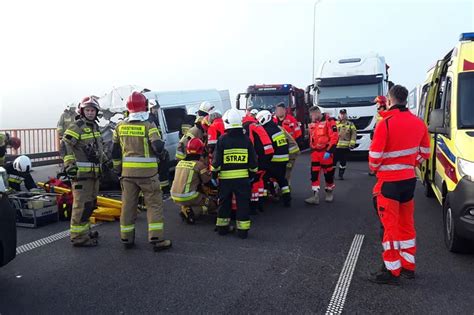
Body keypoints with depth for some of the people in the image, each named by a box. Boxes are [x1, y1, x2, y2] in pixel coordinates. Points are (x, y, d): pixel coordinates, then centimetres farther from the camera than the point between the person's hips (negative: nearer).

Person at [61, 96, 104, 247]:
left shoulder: (95, 126, 17)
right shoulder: (76, 126, -11)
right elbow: (65, 145, -20)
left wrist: (105, 160, 33)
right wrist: (69, 164, -29)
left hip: (94, 172, 9)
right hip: (81, 172, -9)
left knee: (90, 203, 17)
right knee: (82, 204, -8)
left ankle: (84, 230, 31)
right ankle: (78, 237, -1)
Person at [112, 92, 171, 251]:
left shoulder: (120, 126, 6)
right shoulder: (148, 126, -10)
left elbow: (115, 151, 11)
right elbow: (158, 147, -19)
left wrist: (118, 169, 20)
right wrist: (161, 143, 4)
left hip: (127, 172, 5)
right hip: (147, 172, -4)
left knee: (128, 204, 12)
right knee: (154, 204, 3)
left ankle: (127, 238, 20)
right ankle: (156, 239, 0)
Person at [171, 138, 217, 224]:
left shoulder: (180, 163, 10)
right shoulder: (200, 164, -9)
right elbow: (208, 181, -3)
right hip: (188, 197, -7)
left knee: (201, 194, 31)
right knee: (212, 204, 7)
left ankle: (185, 208, 10)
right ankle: (191, 212, -12)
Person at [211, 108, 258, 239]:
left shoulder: (222, 140, -7)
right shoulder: (246, 139, -1)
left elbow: (216, 160, -7)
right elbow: (253, 160, 4)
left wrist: (214, 175, 4)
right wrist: (252, 174, 17)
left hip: (225, 178, -1)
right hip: (243, 178, 1)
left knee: (224, 203, 14)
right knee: (243, 204, 7)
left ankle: (222, 227, 24)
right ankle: (243, 230, 9)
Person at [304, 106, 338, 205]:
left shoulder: (329, 121, -12)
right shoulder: (312, 123, 12)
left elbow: (334, 137, -17)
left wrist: (329, 151, -21)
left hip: (325, 152, -6)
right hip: (315, 152, 6)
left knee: (328, 173, 7)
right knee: (314, 173, -1)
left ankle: (329, 193, 26)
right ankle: (315, 196, 1)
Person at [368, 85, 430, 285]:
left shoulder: (385, 123, -17)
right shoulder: (418, 123, 4)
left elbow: (375, 156, -16)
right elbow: (424, 153, 11)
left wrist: (374, 168, 4)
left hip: (389, 182, -6)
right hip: (409, 180, 7)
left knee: (390, 226, 1)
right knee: (407, 224, 17)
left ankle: (392, 271, 9)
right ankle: (408, 266, 29)